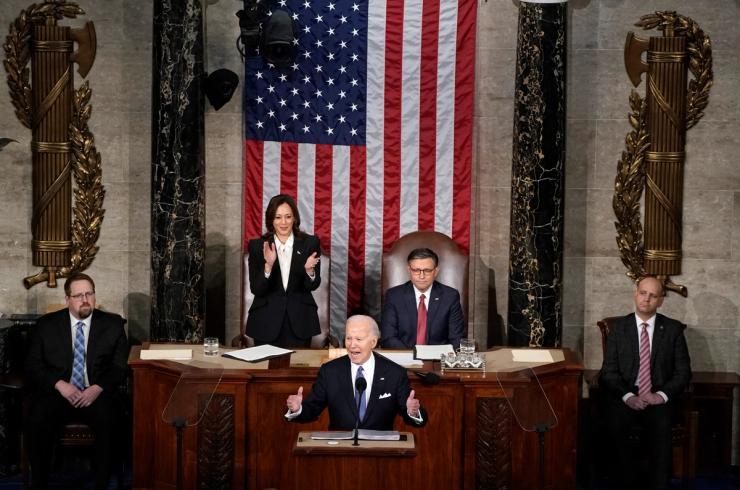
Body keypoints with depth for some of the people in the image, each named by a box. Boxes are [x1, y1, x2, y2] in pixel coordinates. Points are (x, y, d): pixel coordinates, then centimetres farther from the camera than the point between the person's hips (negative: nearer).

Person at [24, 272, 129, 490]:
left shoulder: (113, 324, 11)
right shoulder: (46, 325, 11)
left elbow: (120, 365, 5)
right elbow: (32, 365, 5)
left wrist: (98, 388, -14)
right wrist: (60, 384, -13)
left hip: (97, 395, 0)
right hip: (56, 393, 1)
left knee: (107, 420, -33)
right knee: (36, 422, -30)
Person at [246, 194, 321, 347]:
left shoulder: (310, 243, -1)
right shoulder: (257, 246, -2)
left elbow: (313, 286, -1)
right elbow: (256, 289, -6)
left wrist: (309, 270, -22)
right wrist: (268, 265, -22)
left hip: (299, 321, 0)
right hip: (267, 321, 0)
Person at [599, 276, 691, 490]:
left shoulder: (673, 329, 8)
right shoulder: (618, 328, 8)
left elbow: (683, 371, 6)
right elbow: (609, 371, 2)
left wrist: (662, 395, -12)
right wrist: (628, 396, -16)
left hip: (659, 399, 0)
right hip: (625, 397, 0)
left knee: (660, 425, -33)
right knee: (615, 423, -32)